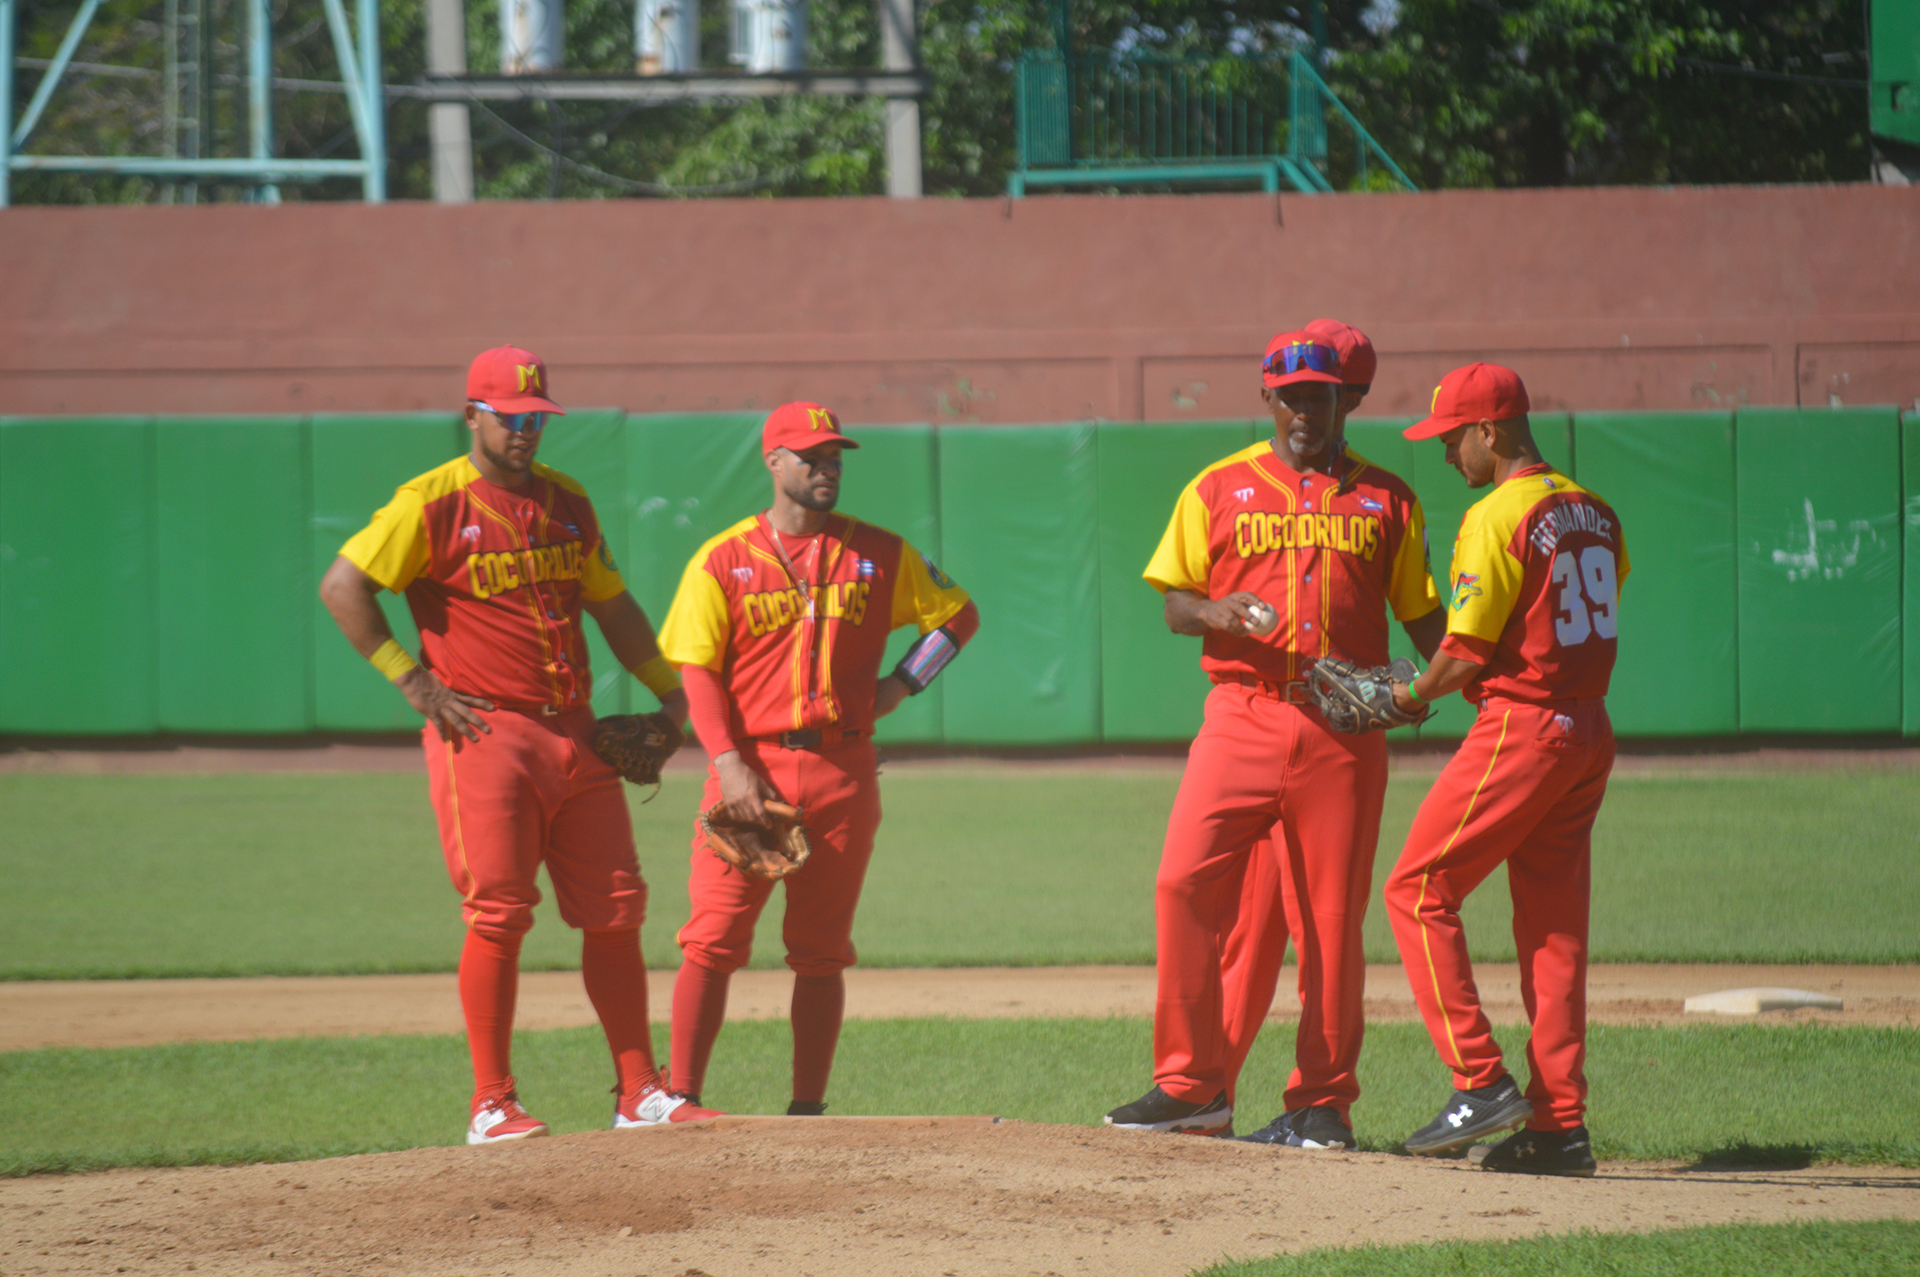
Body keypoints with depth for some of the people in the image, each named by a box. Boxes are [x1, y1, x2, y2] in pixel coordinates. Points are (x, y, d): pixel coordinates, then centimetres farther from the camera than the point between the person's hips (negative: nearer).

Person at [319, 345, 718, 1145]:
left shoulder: (566, 503, 15)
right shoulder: (433, 505, -6)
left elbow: (610, 601, 23)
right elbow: (342, 586, -10)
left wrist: (667, 687, 15)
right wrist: (411, 681, -12)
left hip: (576, 735, 6)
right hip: (485, 734, -6)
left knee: (614, 913, 5)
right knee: (497, 917, -8)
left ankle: (639, 1093, 11)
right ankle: (492, 1106, -2)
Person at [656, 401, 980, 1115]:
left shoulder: (880, 555, 9)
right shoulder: (723, 561, 2)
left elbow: (957, 615, 18)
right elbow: (697, 670, -2)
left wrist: (902, 684, 3)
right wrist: (729, 763, -14)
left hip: (843, 772, 2)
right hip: (750, 769, -2)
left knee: (821, 950, 6)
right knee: (713, 940, -9)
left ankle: (808, 1109, 10)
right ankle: (680, 1099, -7)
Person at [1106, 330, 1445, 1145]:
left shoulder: (1385, 498, 13)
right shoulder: (1219, 489, 12)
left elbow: (1421, 615, 14)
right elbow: (1173, 602, 10)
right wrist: (1214, 612, -13)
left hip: (1344, 727, 0)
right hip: (1243, 715, 0)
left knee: (1331, 915, 0)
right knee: (1185, 883, -13)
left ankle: (1322, 1101, 8)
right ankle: (1190, 1084, -6)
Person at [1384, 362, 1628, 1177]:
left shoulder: (1497, 519, -13)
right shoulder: (1593, 513, 13)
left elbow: (1465, 656, -17)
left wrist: (1413, 696, 4)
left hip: (1522, 727, -8)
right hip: (1590, 729, 8)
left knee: (1417, 891, 1)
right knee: (1554, 924, 10)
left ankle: (1480, 1081, -7)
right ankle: (1559, 1122, 8)